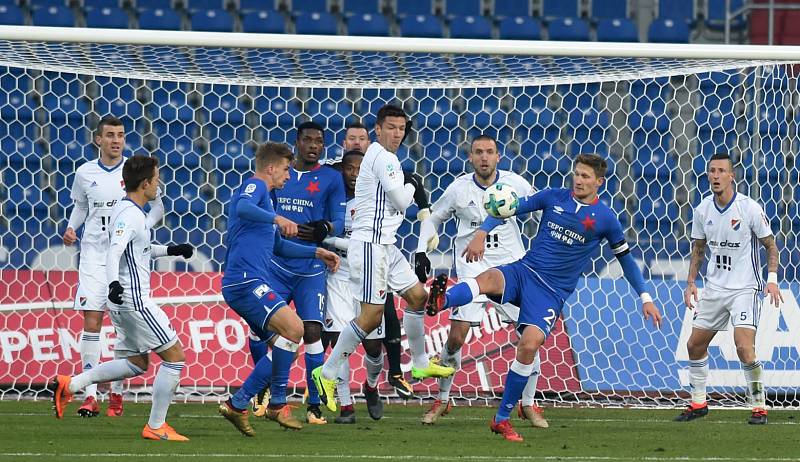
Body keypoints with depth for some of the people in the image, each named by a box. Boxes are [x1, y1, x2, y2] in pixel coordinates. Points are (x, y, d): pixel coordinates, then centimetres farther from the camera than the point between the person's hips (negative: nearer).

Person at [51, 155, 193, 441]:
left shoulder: (122, 209, 14)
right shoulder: (131, 215, -17)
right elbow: (114, 250, -32)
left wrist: (171, 251, 30)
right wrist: (113, 283, -47)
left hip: (122, 301, 10)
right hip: (134, 300, -10)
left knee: (136, 363, 18)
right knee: (175, 356, -3)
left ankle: (69, 385, 11)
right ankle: (156, 426, 0)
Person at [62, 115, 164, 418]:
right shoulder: (85, 173, 4)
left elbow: (157, 207, 7)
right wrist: (71, 228, 2)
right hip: (94, 255, 1)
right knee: (91, 322, -7)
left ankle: (117, 394, 11)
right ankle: (90, 395, -8)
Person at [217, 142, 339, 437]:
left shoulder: (263, 196, 29)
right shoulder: (255, 186, -2)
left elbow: (278, 246, 38)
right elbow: (243, 208, -27)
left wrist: (316, 252, 30)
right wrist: (277, 219, -38)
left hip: (253, 284, 11)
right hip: (246, 279, -11)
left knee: (284, 346, 7)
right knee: (293, 327, -23)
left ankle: (237, 405, 6)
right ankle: (277, 403, -16)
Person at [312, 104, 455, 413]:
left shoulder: (380, 156, 18)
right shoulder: (384, 157, -13)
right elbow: (400, 201, -13)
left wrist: (412, 187, 4)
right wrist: (411, 186, 7)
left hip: (384, 245, 11)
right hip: (370, 243, -11)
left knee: (417, 295, 18)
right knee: (372, 314, -13)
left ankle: (420, 364, 30)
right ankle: (327, 374, -10)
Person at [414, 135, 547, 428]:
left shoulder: (514, 183, -2)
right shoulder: (459, 188, -1)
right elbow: (433, 218, 13)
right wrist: (422, 252, 2)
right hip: (473, 269, -1)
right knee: (456, 337, -12)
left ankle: (528, 405, 9)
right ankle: (442, 400, 7)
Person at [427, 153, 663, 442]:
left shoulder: (605, 219, 3)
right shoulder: (554, 197, 7)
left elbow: (625, 259, 15)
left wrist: (646, 298, 13)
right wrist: (482, 233, -9)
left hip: (553, 292, -1)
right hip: (524, 271, 1)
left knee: (530, 344, -21)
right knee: (489, 279, -34)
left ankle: (502, 419, -5)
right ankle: (439, 301, -66)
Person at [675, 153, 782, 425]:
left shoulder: (750, 208, -13)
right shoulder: (703, 210, 1)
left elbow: (770, 244, -4)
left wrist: (772, 279, -15)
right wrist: (691, 283, 5)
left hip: (745, 289, -6)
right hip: (714, 288, 6)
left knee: (744, 348, -19)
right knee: (695, 345, 8)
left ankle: (759, 407, -8)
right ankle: (698, 403, 25)